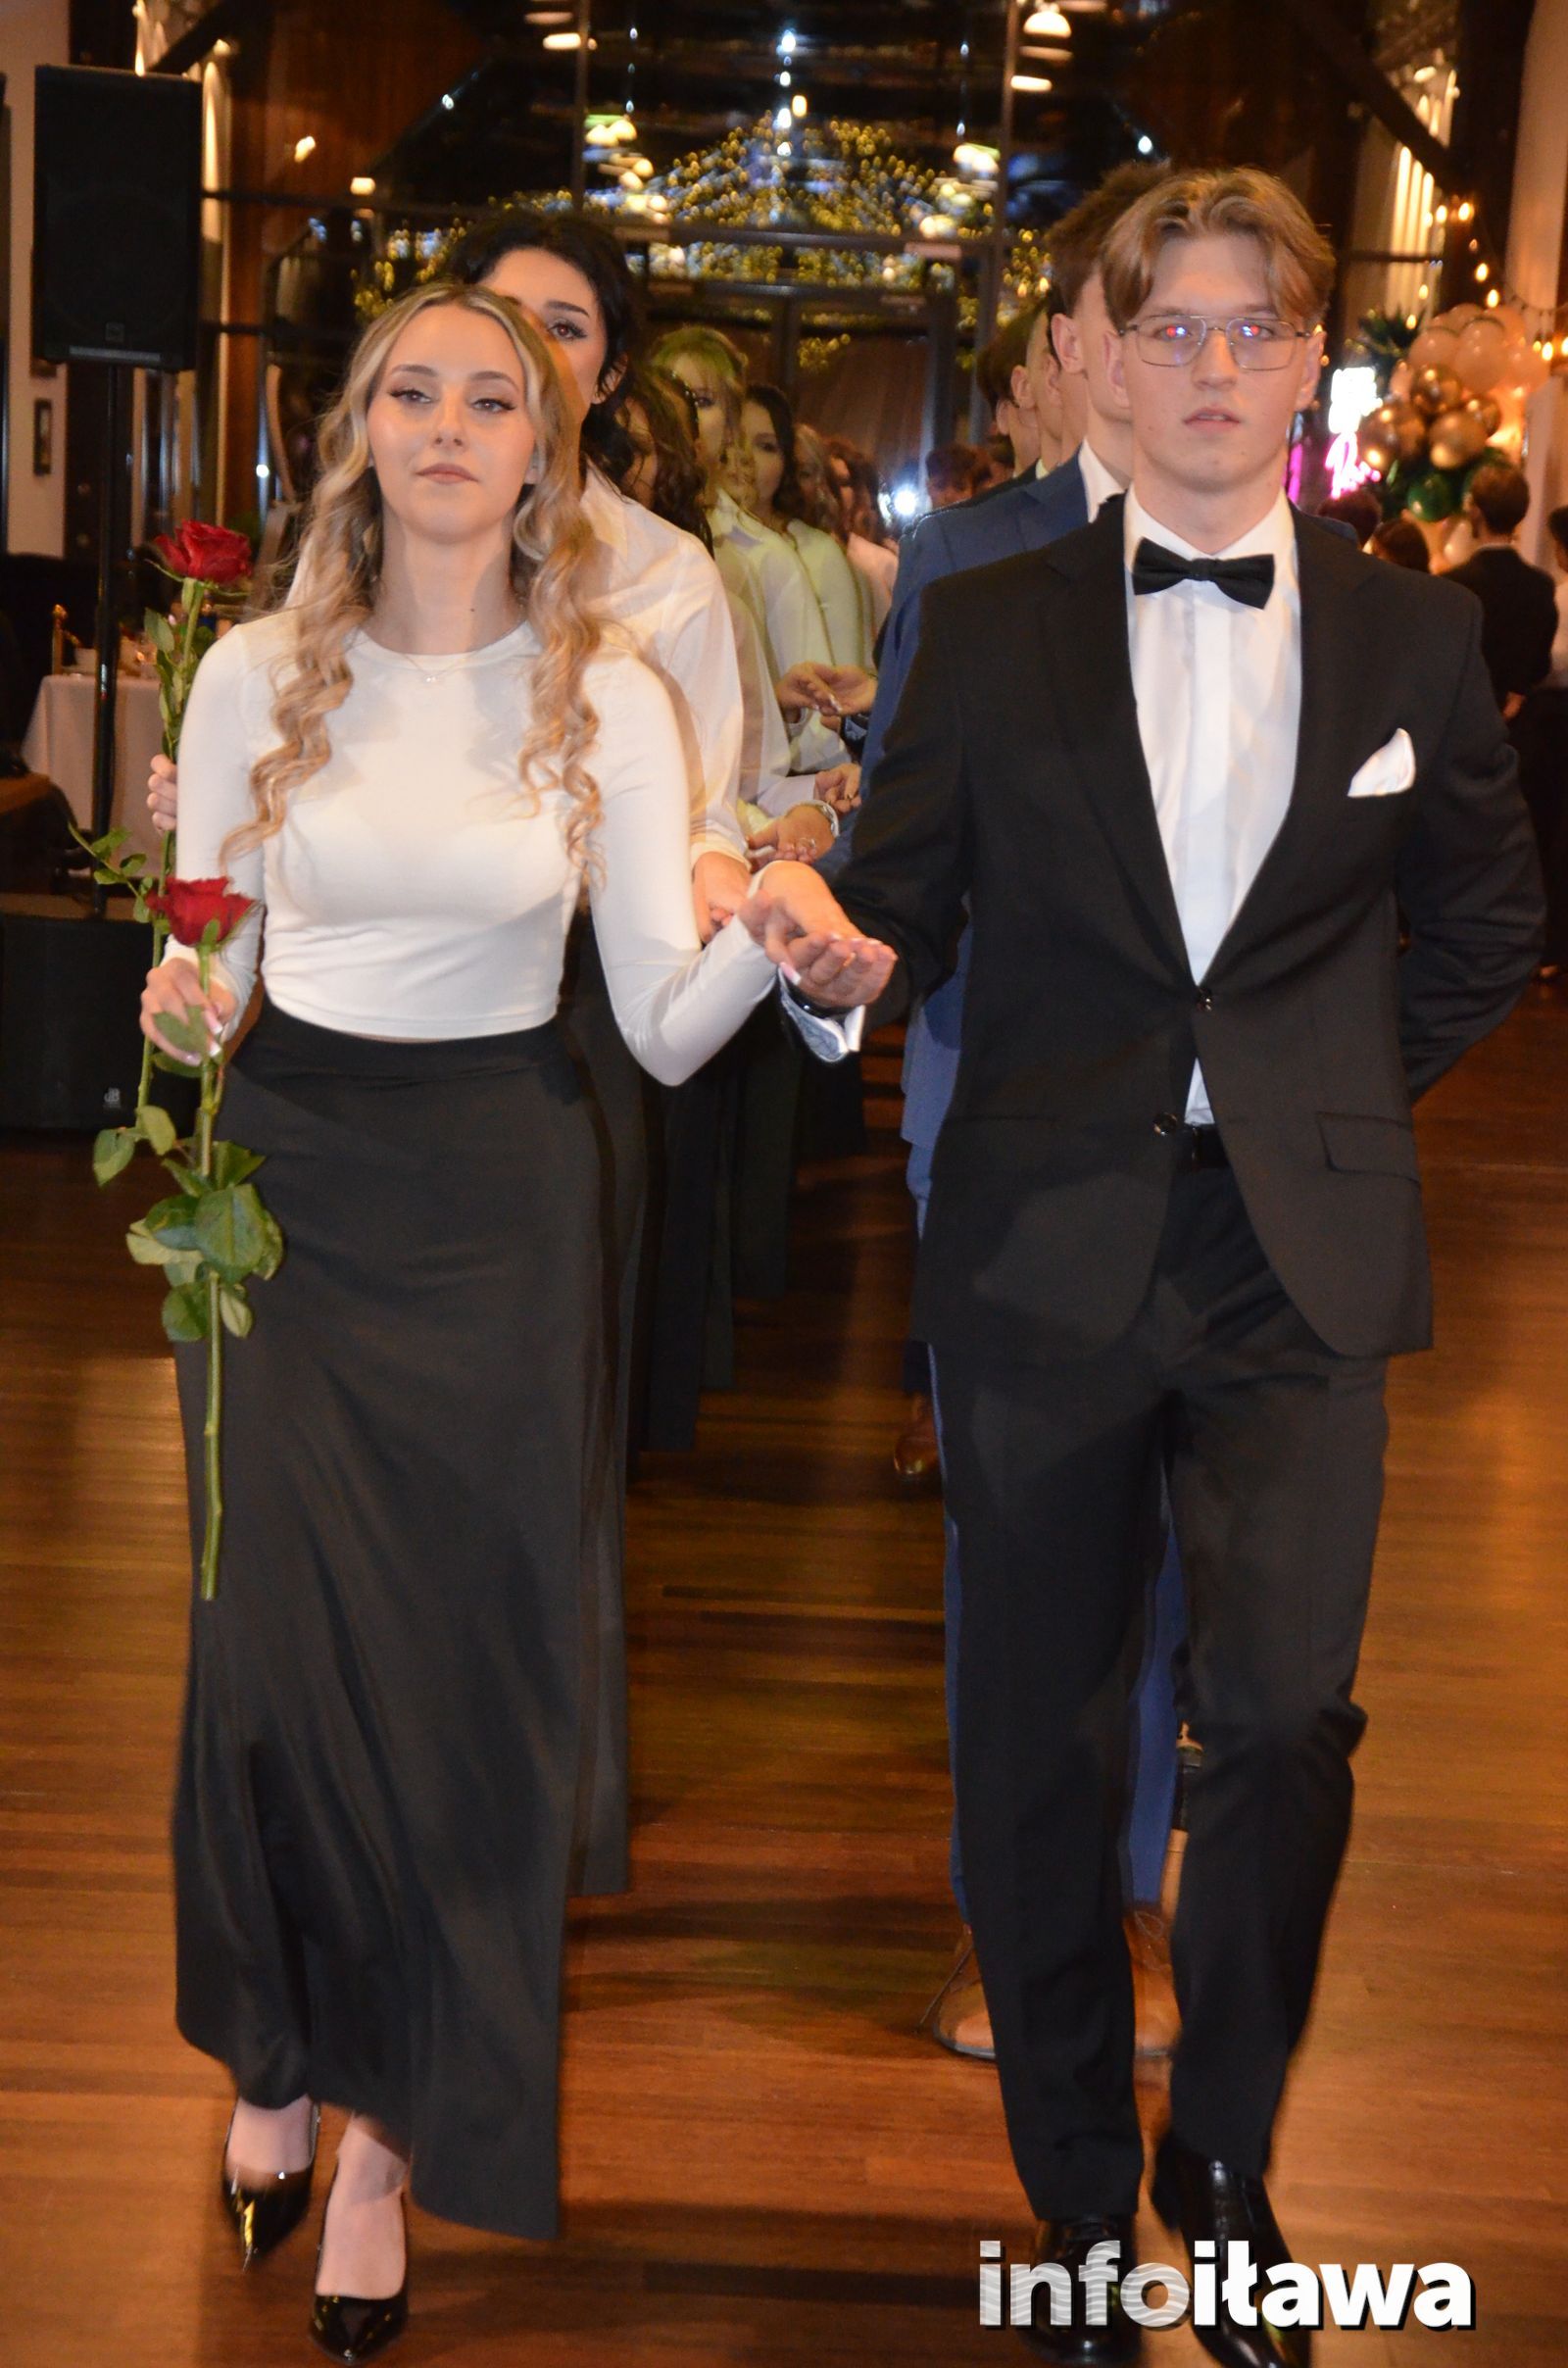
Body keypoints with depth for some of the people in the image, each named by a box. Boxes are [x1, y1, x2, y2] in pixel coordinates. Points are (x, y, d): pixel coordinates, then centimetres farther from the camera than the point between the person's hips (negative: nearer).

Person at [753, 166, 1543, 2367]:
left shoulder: (1412, 637, 6)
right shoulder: (992, 627, 4)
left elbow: (1489, 923, 16)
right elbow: (905, 904, 5)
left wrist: (1343, 1092, 8)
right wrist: (816, 927, -16)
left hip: (1300, 1260, 0)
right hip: (1048, 1251, 0)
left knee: (1287, 1713, -10)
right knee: (1040, 1734, 7)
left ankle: (1228, 2164, 15)